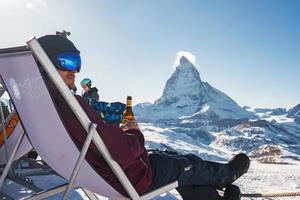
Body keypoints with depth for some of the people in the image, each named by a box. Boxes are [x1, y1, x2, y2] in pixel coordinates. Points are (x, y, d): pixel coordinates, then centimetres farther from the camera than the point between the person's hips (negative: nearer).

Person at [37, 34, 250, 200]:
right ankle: (228, 173, 46)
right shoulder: (70, 104, -32)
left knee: (171, 156, 24)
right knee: (191, 165, 15)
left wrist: (119, 132, 4)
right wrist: (135, 135, -11)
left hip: (102, 175, 9)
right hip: (132, 178, -8)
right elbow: (122, 151, -32)